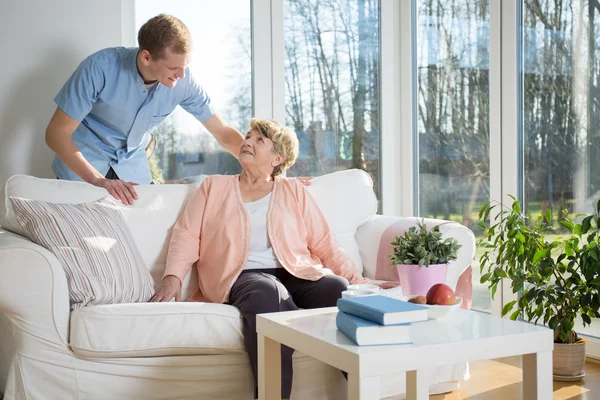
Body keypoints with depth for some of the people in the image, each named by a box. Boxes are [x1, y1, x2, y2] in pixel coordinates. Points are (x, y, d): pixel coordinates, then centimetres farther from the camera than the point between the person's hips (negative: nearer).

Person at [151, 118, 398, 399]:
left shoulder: (294, 191, 20)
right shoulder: (214, 187, 20)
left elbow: (324, 245, 15)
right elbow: (187, 235, 10)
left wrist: (359, 281, 2)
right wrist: (173, 277, -8)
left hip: (297, 274, 2)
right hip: (243, 276, -1)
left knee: (340, 290, -31)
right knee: (267, 293, -38)